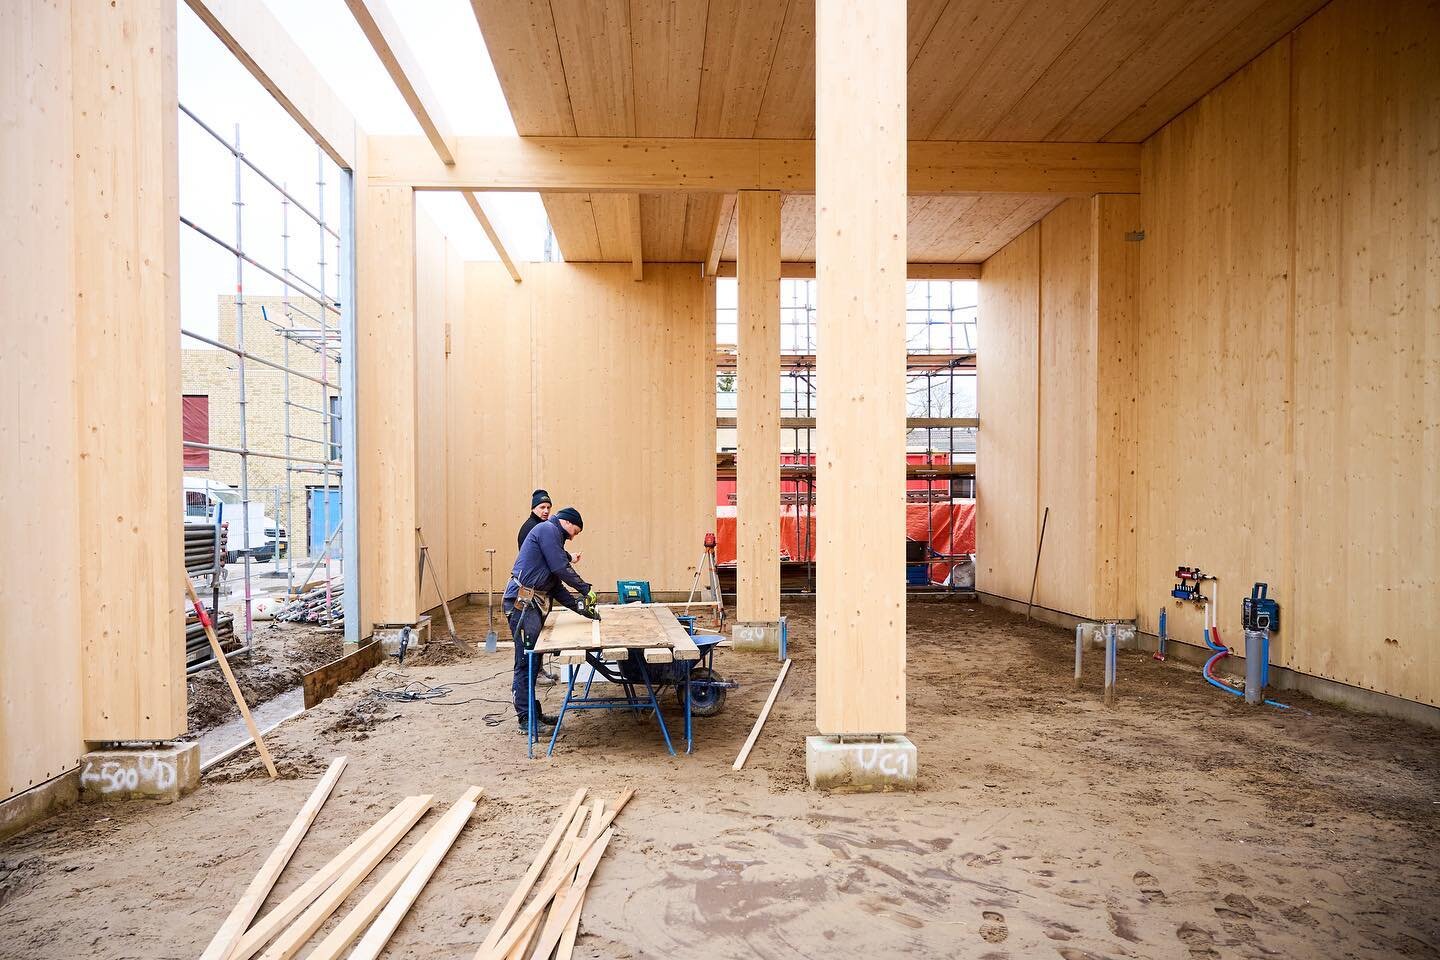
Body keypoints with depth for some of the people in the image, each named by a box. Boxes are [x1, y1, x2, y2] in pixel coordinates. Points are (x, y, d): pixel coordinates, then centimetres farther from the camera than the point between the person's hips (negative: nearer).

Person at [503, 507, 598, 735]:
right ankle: (526, 719, -2)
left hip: (532, 604, 10)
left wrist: (579, 607, 15)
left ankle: (533, 713, 18)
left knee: (531, 662, 12)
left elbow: (556, 586, 23)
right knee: (525, 662, -6)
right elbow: (561, 568, -13)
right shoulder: (547, 529, -5)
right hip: (522, 603, -10)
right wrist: (585, 588, -3)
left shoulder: (551, 534, 25)